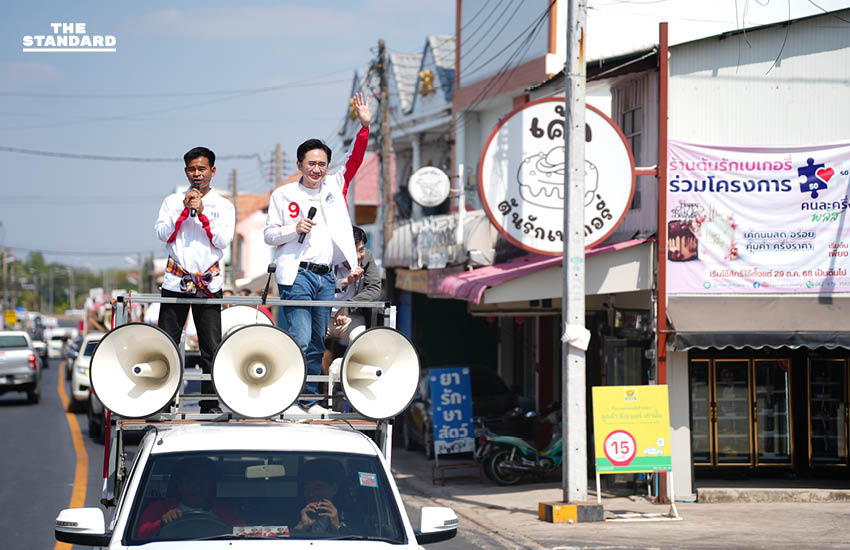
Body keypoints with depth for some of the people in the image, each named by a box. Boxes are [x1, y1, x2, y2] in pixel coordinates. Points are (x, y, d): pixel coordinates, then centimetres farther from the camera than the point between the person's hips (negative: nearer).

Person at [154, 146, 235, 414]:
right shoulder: (173, 201, 11)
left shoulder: (223, 206, 8)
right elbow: (163, 234, -1)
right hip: (175, 281, 1)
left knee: (212, 348, -3)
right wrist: (185, 210, -9)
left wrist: (202, 213, -12)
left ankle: (211, 403, 5)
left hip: (208, 283, 0)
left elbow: (223, 240, -4)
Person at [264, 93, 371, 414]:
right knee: (299, 340, -12)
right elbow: (269, 235, 4)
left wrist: (364, 126, -5)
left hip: (326, 278, 5)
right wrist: (295, 229, -13)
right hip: (297, 276, -5)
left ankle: (310, 398, 12)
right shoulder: (283, 195, 4)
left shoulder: (334, 187, 14)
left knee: (317, 343, 7)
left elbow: (354, 160, 8)